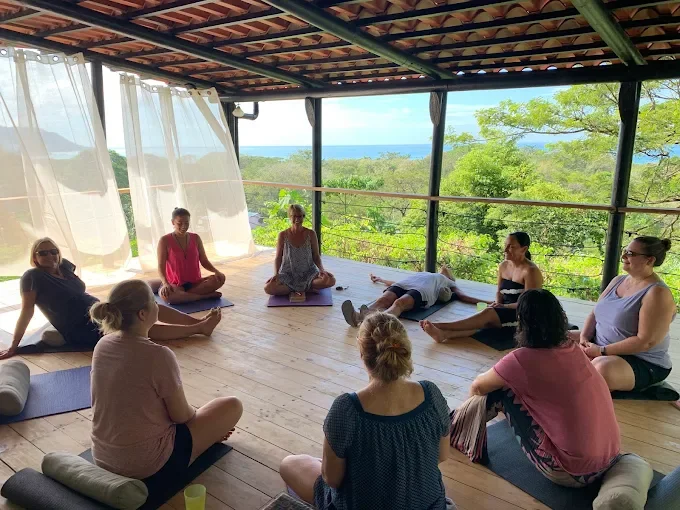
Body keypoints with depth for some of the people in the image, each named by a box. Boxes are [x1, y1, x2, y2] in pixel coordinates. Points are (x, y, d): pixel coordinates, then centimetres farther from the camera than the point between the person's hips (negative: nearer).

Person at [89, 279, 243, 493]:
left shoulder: (102, 345, -5)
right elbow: (181, 415, -14)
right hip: (149, 465, -7)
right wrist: (197, 413, 10)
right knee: (233, 406, 6)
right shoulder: (158, 356, -28)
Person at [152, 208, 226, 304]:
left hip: (195, 282, 4)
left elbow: (204, 261, 7)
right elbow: (161, 266, -10)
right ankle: (206, 295, -27)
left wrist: (216, 271, -14)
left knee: (220, 278, -24)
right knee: (166, 295, -39)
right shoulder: (165, 241, -6)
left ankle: (182, 295, -23)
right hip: (175, 284, -3)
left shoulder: (196, 238, 5)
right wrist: (165, 283, -29)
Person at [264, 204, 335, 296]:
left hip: (308, 274, 0)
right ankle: (307, 289, -14)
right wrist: (276, 274, -15)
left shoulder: (311, 234, -3)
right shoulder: (283, 235, -4)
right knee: (268, 288, -28)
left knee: (331, 280, -27)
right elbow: (278, 258, 1)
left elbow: (316, 256, 3)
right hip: (288, 275, 0)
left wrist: (322, 269, -15)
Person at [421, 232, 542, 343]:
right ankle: (444, 334, -54)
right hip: (505, 311, 6)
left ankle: (441, 326, -43)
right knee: (484, 322, -27)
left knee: (488, 313, -32)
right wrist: (497, 304, -6)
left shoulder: (530, 271, -14)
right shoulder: (503, 266, 8)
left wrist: (503, 306, -19)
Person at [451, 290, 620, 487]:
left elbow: (478, 387, -2)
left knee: (498, 389, 1)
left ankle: (456, 429, 22)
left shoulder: (523, 359, -19)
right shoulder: (572, 348, 0)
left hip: (571, 473, -7)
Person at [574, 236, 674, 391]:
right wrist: (584, 337, -10)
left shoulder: (657, 293, -18)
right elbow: (594, 313, 9)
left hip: (642, 363, -8)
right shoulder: (617, 281, 7)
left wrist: (602, 351, -22)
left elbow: (646, 341, -23)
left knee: (601, 368, -39)